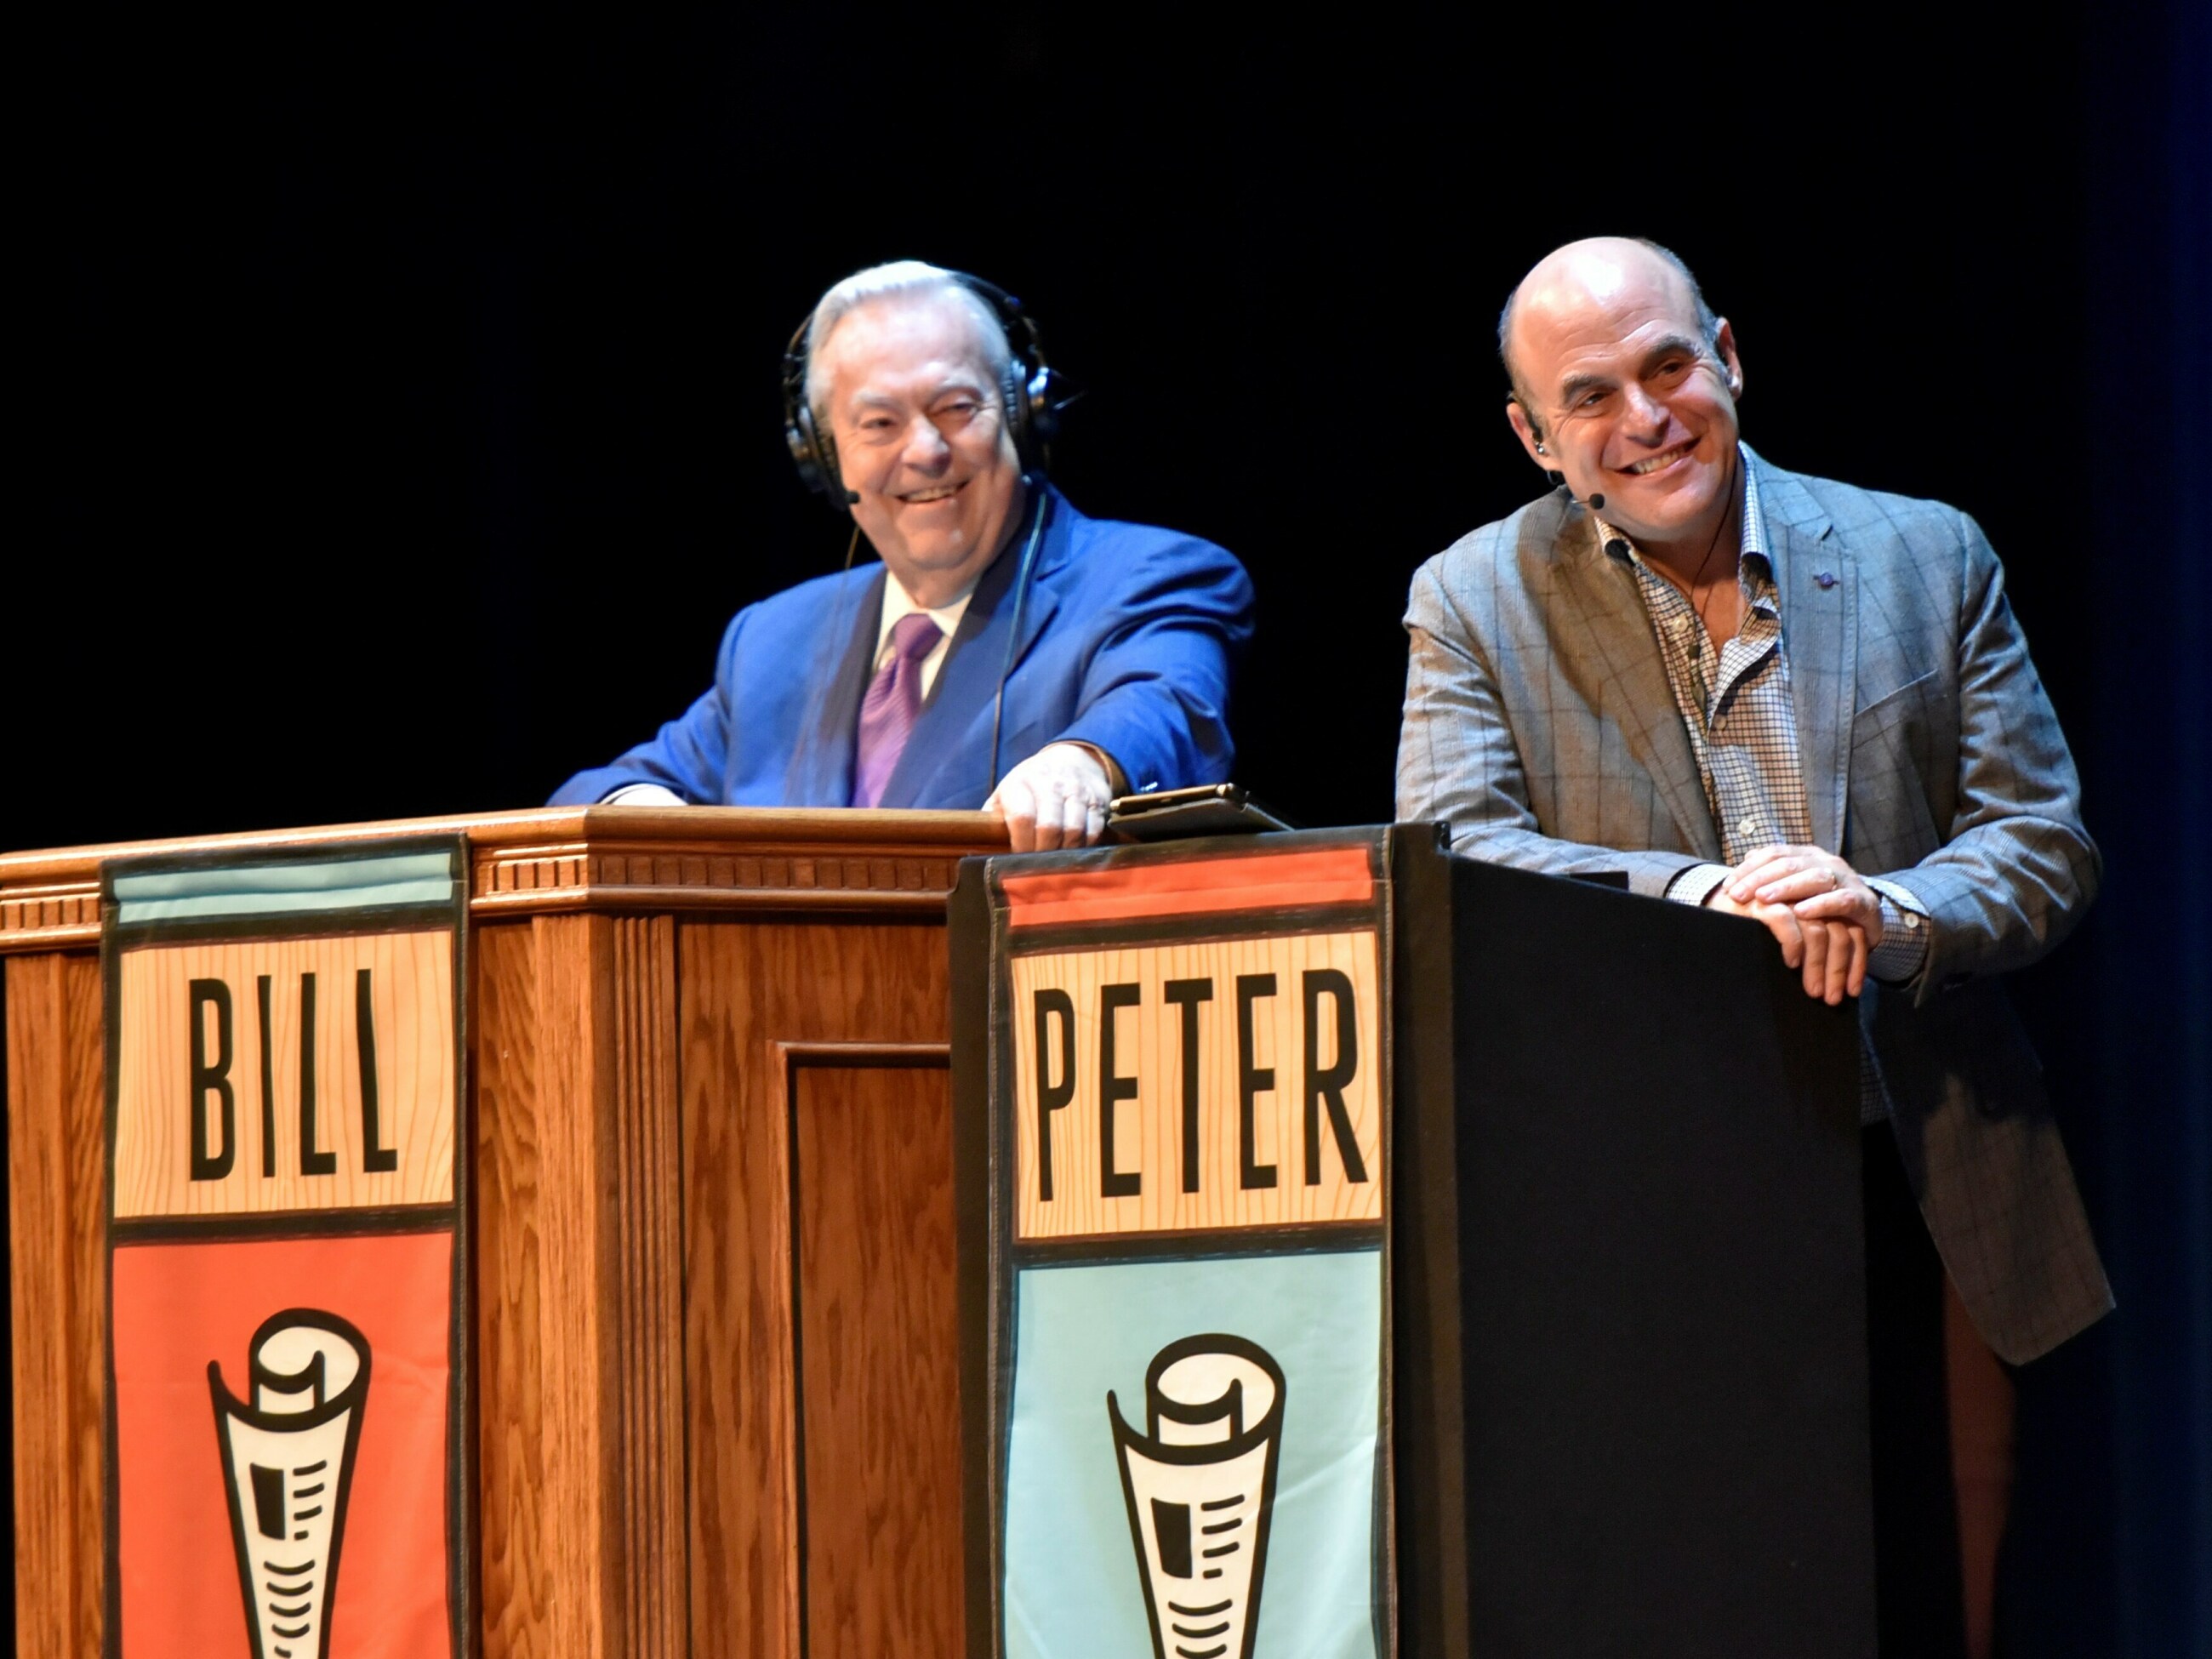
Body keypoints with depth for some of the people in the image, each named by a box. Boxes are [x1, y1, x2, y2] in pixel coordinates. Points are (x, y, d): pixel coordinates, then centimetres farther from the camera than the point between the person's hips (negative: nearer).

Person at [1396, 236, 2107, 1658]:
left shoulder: (1929, 560, 9)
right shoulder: (1475, 604, 5)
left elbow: (2046, 844, 4)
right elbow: (1452, 860, -9)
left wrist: (1885, 914, -18)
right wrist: (1704, 898, -24)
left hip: (1914, 1206, 2)